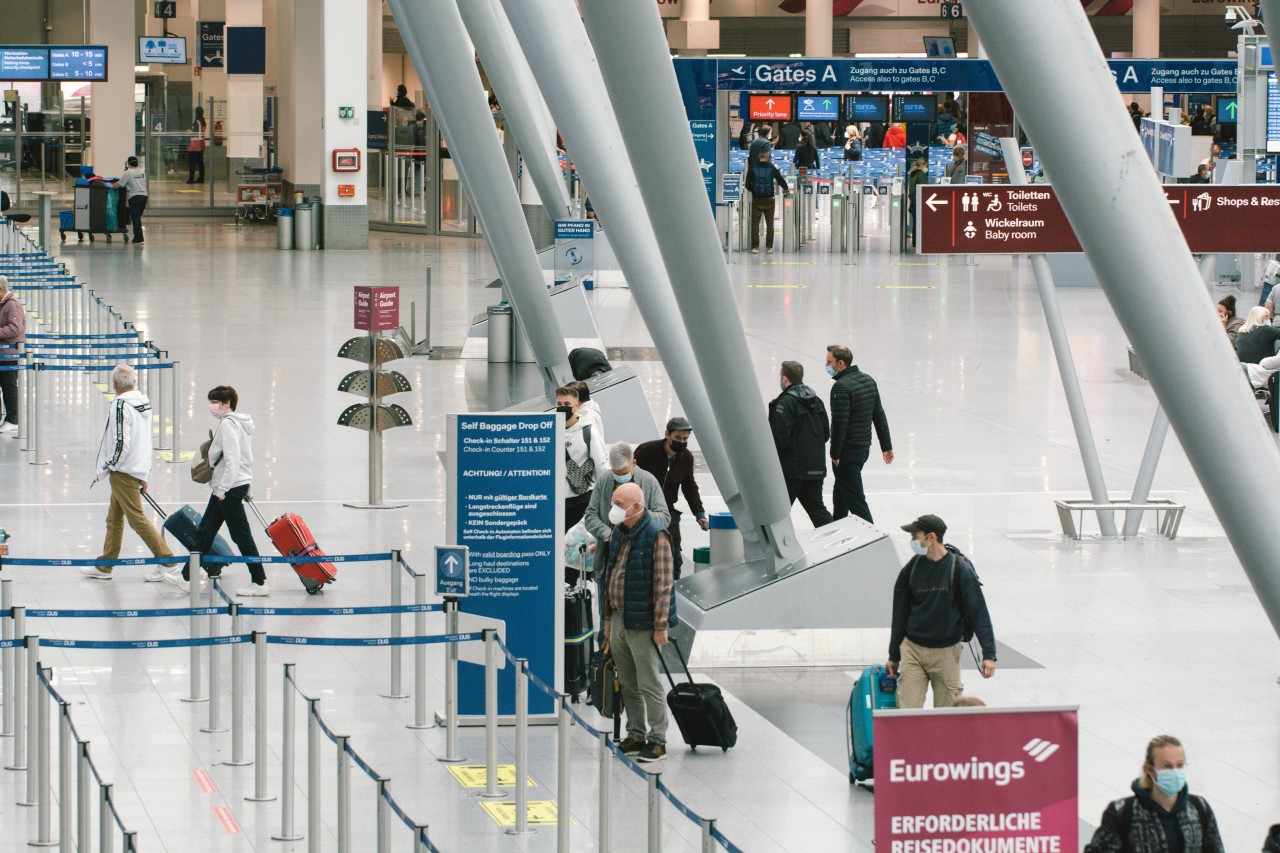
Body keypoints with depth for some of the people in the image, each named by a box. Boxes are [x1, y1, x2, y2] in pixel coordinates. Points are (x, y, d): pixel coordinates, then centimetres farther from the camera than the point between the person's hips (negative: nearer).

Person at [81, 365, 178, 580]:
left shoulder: (121, 405, -18)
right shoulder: (144, 402, 10)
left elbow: (121, 443, -22)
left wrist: (105, 469, -10)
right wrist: (143, 475, 23)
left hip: (124, 472, -9)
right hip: (139, 469, 9)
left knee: (137, 518, -5)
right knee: (114, 519, 15)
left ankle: (167, 561, -5)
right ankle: (104, 566, 22)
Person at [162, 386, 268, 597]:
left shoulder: (227, 425, -16)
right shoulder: (240, 423, 13)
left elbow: (232, 460, -24)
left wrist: (222, 489, -21)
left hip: (230, 488, -10)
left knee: (241, 535, -3)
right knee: (204, 532, 13)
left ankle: (260, 583, 2)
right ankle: (187, 577, 17)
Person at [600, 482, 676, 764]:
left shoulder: (655, 536, -14)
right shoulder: (618, 533, 12)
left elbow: (663, 584, -16)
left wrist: (661, 625, -18)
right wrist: (608, 618, 18)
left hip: (642, 624, -8)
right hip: (619, 620, 8)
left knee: (649, 684, -4)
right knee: (628, 685, 14)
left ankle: (657, 741, 1)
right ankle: (636, 737, 23)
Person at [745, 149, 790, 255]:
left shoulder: (752, 169, -3)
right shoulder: (772, 169, -4)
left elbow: (748, 184, -3)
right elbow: (781, 180, -2)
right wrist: (786, 189, 17)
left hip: (756, 199, 0)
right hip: (769, 199, 0)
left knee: (755, 223, 4)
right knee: (769, 224, 6)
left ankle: (755, 246, 0)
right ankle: (769, 247, 6)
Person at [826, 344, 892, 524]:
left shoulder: (841, 387, -19)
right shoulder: (868, 381, 9)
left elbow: (839, 423, -22)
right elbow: (879, 416, 14)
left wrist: (835, 454, -15)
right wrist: (886, 446, 18)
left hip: (847, 451, -9)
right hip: (864, 447, 9)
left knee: (855, 499, -7)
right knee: (840, 496, 23)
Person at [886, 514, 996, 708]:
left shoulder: (960, 569, -8)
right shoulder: (911, 569, 3)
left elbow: (979, 612, -9)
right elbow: (899, 614, 12)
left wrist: (989, 654, -16)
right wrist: (893, 656, 15)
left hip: (946, 653, -2)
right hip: (912, 650, 2)